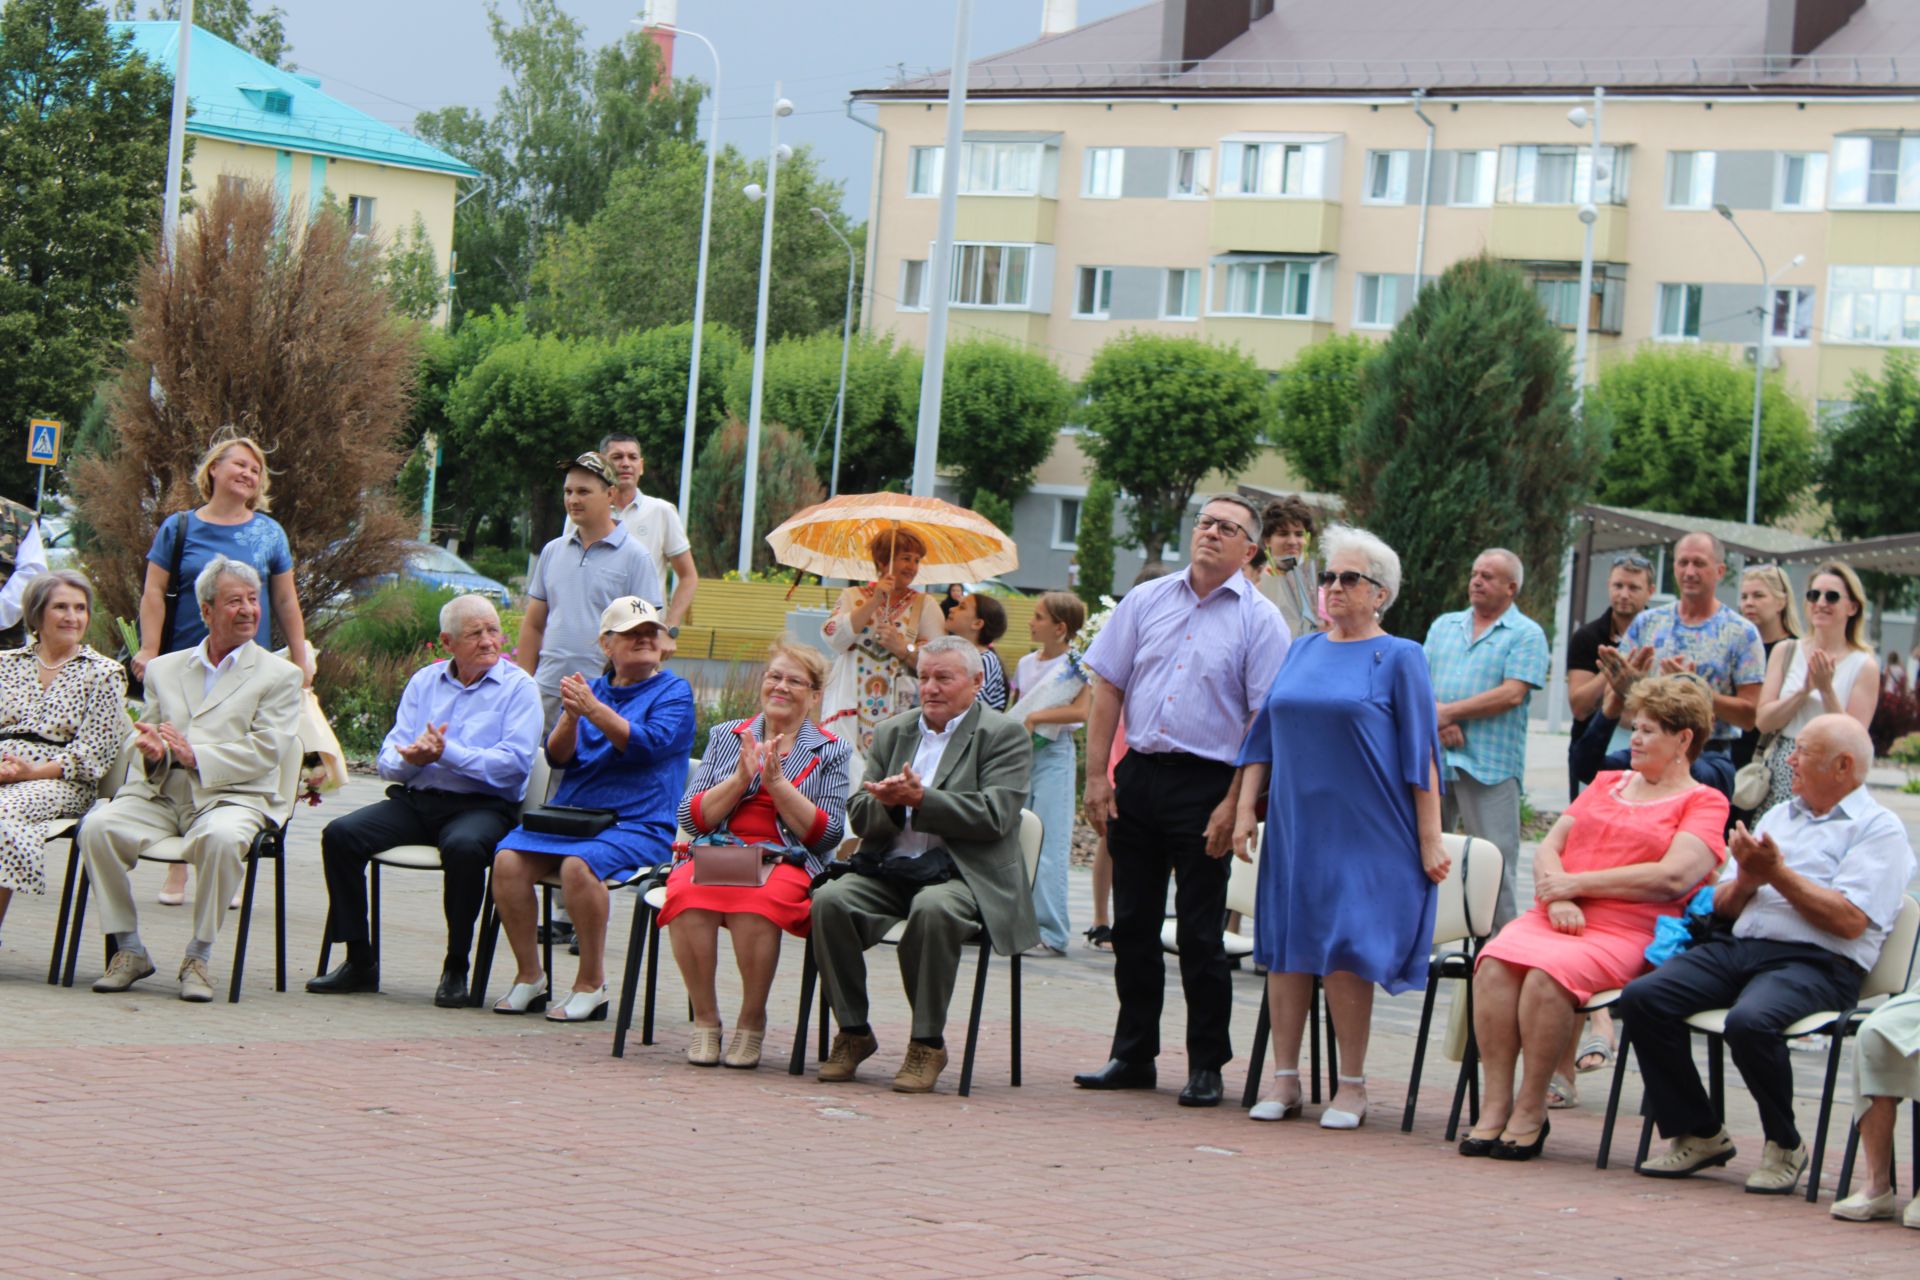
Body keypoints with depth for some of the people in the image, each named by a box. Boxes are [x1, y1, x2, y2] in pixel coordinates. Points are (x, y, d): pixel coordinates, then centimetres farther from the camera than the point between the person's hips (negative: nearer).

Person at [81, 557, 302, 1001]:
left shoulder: (279, 676, 10)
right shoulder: (164, 669, 22)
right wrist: (152, 749, -9)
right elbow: (146, 733, 17)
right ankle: (128, 950, -13)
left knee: (221, 838, -38)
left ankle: (199, 956, -21)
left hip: (231, 797, -3)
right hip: (159, 795, 3)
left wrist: (195, 755, -14)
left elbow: (266, 751, -2)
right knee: (98, 827, -26)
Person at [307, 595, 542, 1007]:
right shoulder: (424, 682, 16)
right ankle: (359, 961, -10)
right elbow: (389, 759, 10)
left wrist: (447, 753, -18)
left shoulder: (518, 687, 3)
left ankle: (456, 967, -21)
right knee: (340, 834, -17)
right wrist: (410, 759, -14)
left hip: (481, 806, -5)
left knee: (464, 847, -38)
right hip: (415, 800, 5)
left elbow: (514, 762, -12)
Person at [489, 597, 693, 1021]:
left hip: (637, 825, -5)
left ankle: (591, 984, -22)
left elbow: (648, 744, -12)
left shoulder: (674, 692, 6)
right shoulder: (591, 688, 20)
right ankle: (529, 976, -11)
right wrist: (570, 717, -9)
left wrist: (593, 710, -20)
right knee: (508, 859, -22)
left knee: (579, 865, -35)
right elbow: (557, 756, 10)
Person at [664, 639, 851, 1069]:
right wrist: (741, 778, -6)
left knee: (756, 903, -37)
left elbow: (827, 835, 0)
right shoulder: (726, 737, 17)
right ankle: (704, 1018, -18)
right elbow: (691, 818, 7)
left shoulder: (829, 752, 12)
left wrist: (777, 782, -8)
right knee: (686, 894, -33)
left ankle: (752, 1020, -17)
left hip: (787, 863, -2)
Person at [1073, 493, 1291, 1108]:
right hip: (1137, 774, 4)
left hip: (1207, 782, -4)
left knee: (1200, 935, -2)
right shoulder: (1146, 600, 9)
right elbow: (1108, 688, 9)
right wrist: (1097, 774, 1)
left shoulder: (1259, 619, -2)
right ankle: (1132, 1055, 19)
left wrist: (1234, 805, -14)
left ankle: (1206, 1066, 8)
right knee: (1133, 925, 9)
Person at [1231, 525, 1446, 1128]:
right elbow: (1264, 735, 16)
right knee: (1285, 946, 4)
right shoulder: (1303, 651, 13)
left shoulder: (1398, 658, -1)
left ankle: (1352, 1088, 3)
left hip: (1364, 831, -5)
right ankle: (1285, 1080, 10)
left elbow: (1420, 754, -4)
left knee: (1346, 953, -7)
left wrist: (1430, 840, -8)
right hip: (1294, 827, 5)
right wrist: (1246, 808, 8)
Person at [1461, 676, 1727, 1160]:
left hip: (1625, 933, -5)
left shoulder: (1703, 803, 7)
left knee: (1548, 973, -34)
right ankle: (1495, 1103, -25)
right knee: (1495, 964, -27)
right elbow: (1550, 846, 18)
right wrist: (1556, 896, -5)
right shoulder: (1606, 784, 27)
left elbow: (1673, 877, -10)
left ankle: (1531, 1112, -22)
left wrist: (1577, 884, -9)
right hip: (1556, 917, 5)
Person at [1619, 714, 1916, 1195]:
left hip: (1815, 962, -7)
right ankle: (1697, 1135, -4)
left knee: (1749, 1021, -37)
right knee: (1642, 998, -17)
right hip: (1736, 946, 7)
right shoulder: (1779, 816, 26)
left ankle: (1785, 1145, -11)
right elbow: (1721, 905, 22)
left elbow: (1850, 921, -11)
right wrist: (1746, 879, -1)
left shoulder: (1878, 828, 4)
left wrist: (1777, 874, -9)